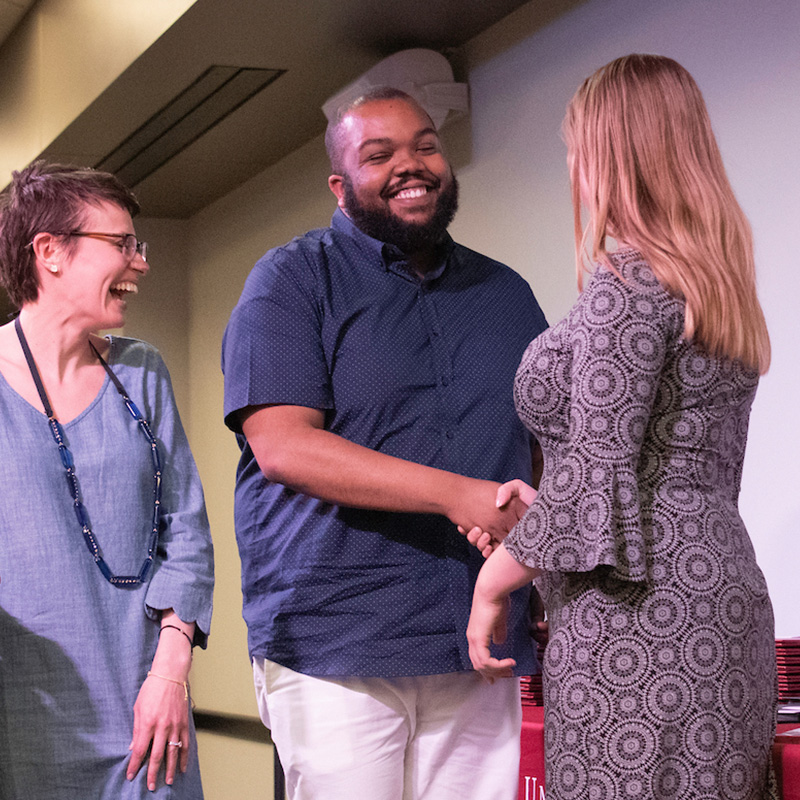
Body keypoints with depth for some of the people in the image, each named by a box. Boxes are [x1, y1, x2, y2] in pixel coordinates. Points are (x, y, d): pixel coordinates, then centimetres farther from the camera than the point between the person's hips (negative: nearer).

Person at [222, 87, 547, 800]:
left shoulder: (504, 293, 18)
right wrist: (455, 493, -19)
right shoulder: (291, 280, 1)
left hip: (479, 643, 4)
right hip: (333, 644, -4)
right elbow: (282, 444, -12)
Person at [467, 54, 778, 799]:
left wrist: (492, 582, -5)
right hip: (720, 606, 9)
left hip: (640, 621, -9)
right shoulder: (719, 288, 15)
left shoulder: (627, 284, -12)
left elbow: (597, 474, -17)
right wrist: (544, 506, 16)